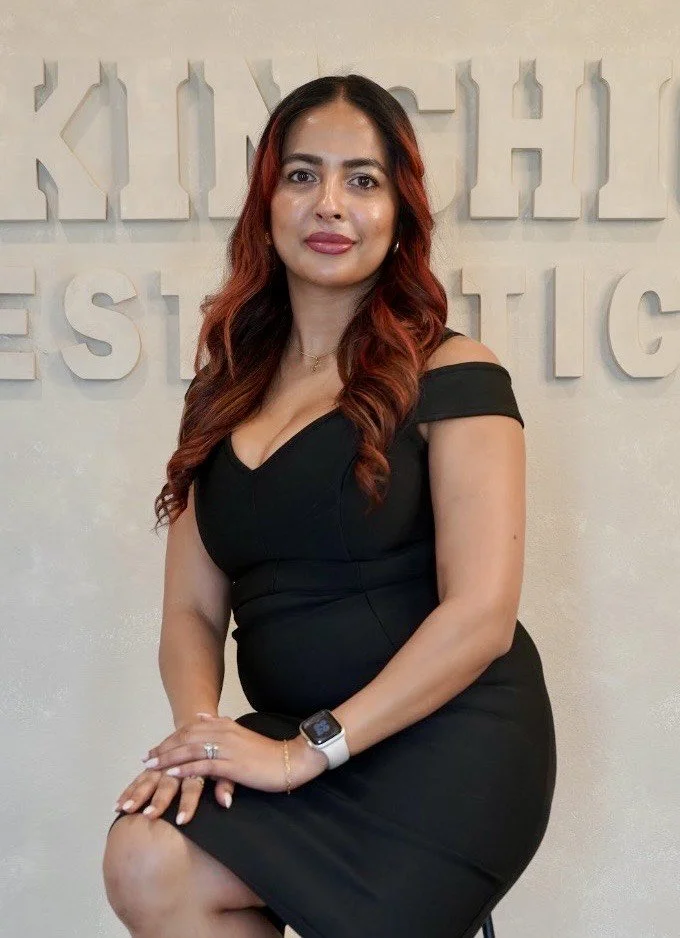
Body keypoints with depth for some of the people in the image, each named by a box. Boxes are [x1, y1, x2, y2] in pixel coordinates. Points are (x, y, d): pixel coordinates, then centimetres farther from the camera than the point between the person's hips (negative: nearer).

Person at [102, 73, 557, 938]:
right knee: (143, 858, -24)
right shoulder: (225, 394, 11)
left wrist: (306, 750, -16)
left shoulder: (449, 376, -4)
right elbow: (192, 609, 9)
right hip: (286, 737, 5)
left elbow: (482, 614, -12)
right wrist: (199, 730, -11)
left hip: (448, 745, -5)